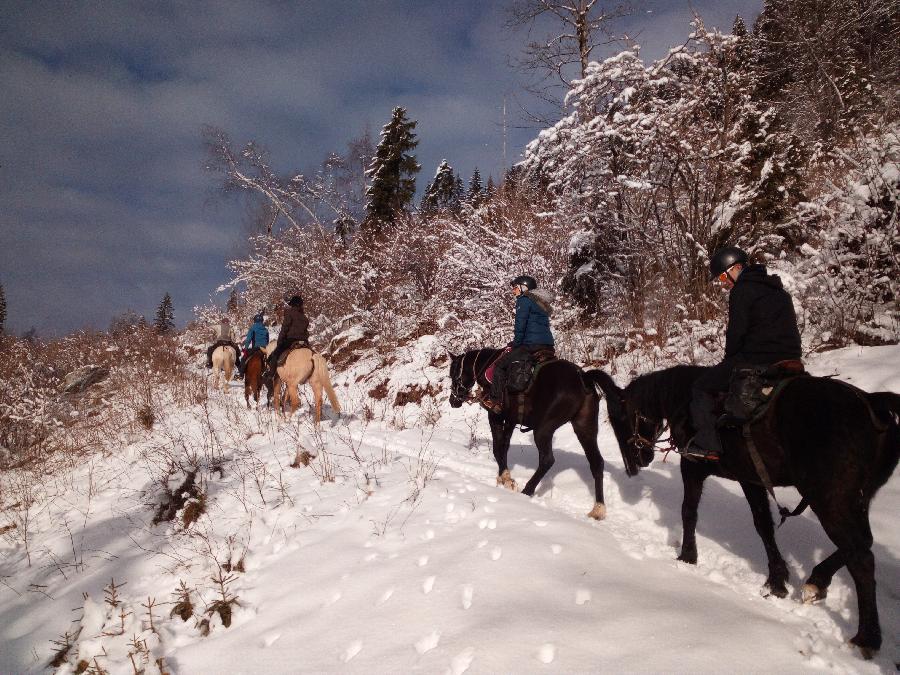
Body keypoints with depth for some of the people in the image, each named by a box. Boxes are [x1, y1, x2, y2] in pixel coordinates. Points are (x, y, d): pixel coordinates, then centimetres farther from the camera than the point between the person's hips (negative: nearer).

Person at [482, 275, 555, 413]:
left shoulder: (524, 300, -2)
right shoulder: (541, 303, 26)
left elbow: (520, 326, -9)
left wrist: (515, 344, 3)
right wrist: (514, 344, 23)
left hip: (531, 345, -9)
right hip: (548, 346, 9)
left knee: (500, 365, -1)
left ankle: (496, 400, -7)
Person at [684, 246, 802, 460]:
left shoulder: (742, 291, -7)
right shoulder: (778, 290, 22)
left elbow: (736, 332, -11)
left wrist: (729, 359, 6)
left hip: (757, 361, -9)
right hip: (789, 359, 10)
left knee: (702, 387, -1)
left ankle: (708, 444, -11)